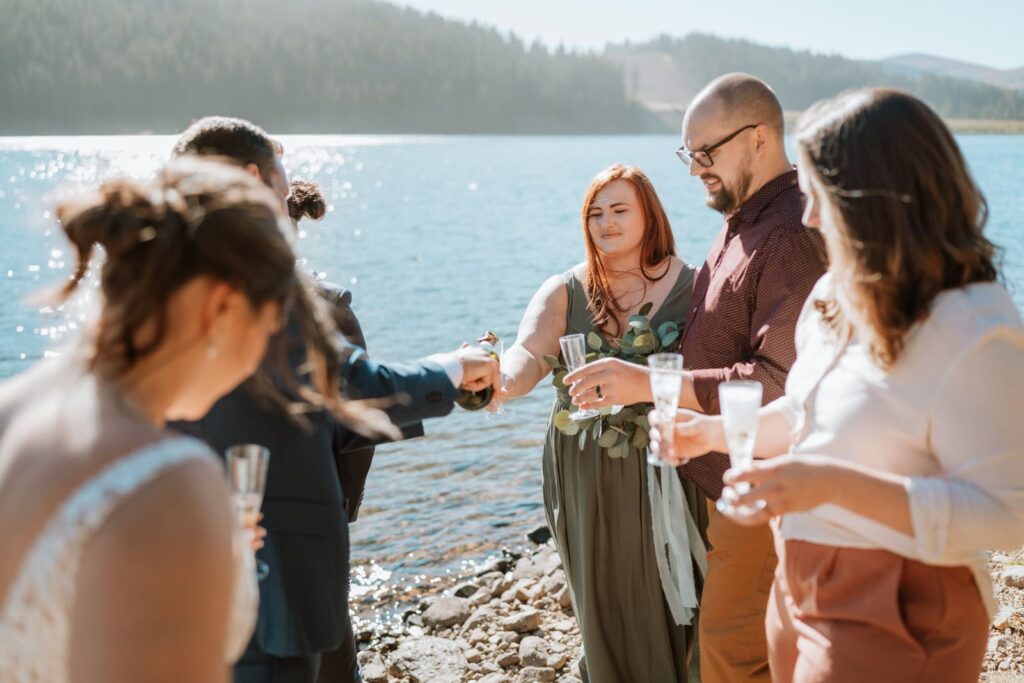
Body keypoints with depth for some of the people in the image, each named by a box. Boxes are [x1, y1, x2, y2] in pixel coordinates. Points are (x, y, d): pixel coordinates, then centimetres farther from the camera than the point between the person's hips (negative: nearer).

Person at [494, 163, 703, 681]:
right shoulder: (564, 293, 0)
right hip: (588, 476, 1)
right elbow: (527, 360, -15)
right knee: (607, 603, 10)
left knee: (669, 597, 7)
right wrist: (497, 377, -38)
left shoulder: (690, 286, -1)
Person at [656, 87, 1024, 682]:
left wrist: (837, 484, -32)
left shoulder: (975, 329, -22)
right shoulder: (838, 297, 4)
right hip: (803, 587, 8)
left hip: (895, 619, -8)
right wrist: (714, 432, 10)